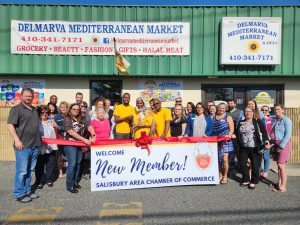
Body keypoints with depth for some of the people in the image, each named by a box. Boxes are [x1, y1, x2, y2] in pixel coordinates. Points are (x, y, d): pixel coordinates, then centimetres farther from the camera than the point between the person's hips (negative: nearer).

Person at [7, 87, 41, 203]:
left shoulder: (34, 110, 17)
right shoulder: (16, 109, -5)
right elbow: (10, 125, -13)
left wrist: (39, 138, 22)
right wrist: (17, 140, -21)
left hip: (35, 145, 7)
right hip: (23, 146, -7)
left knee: (30, 170, 14)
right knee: (21, 171, -1)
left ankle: (27, 190, 25)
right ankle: (19, 194, 11)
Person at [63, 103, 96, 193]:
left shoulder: (82, 119, 8)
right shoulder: (67, 119, -7)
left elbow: (89, 127, -3)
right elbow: (71, 132, -19)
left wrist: (93, 136, -23)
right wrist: (84, 139, -25)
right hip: (70, 144, -5)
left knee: (78, 163, 11)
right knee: (72, 164, -9)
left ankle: (75, 182, 24)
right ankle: (69, 185, 2)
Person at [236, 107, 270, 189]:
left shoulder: (258, 121, -2)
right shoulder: (240, 123, 11)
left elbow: (264, 132, -10)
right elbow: (237, 134, 18)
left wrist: (266, 142, -23)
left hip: (255, 148, -4)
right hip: (243, 148, 4)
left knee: (255, 165, 3)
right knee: (242, 164, 7)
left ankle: (254, 182, 21)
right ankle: (246, 180, 26)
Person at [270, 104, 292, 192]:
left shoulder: (286, 120, -9)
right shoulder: (274, 120, 12)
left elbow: (288, 134, -14)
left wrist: (281, 146, -17)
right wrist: (271, 142, 4)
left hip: (284, 144, -6)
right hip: (276, 144, 7)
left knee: (281, 165, -7)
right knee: (278, 165, 10)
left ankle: (283, 186, 2)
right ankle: (279, 184, 18)